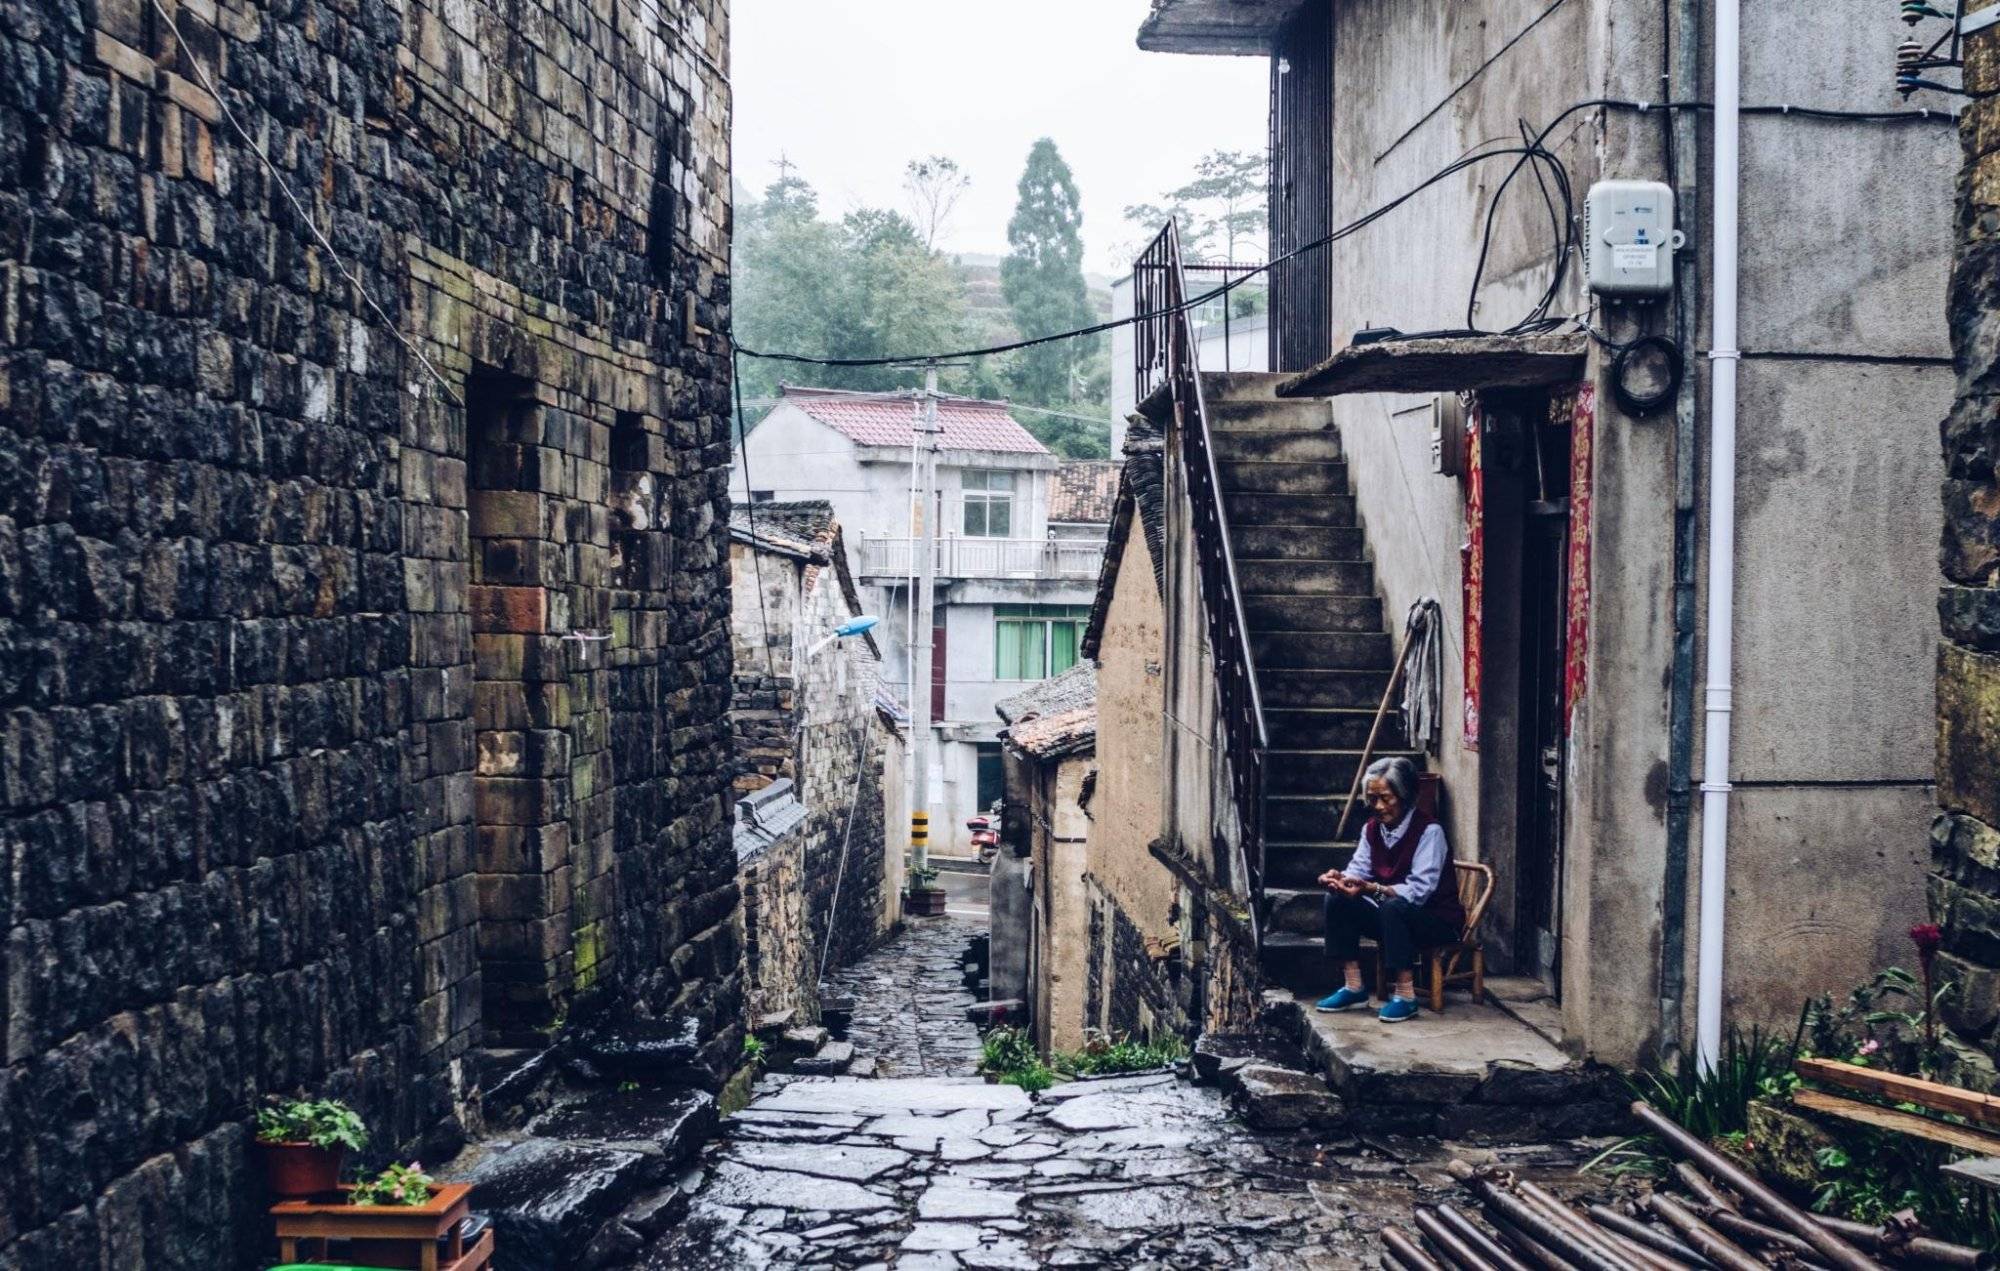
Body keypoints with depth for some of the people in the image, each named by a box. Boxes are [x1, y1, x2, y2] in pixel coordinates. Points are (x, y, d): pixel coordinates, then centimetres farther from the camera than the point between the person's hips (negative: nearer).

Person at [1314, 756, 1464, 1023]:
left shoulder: (1429, 830, -19)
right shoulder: (1372, 828, 3)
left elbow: (1419, 891, -27)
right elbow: (1359, 870, -3)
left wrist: (1371, 888, -39)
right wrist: (1339, 878, -28)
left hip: (1438, 921, -7)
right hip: (1390, 913, 7)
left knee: (1393, 907, -36)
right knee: (1337, 900, -12)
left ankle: (1405, 995, -30)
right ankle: (1353, 987, -9)